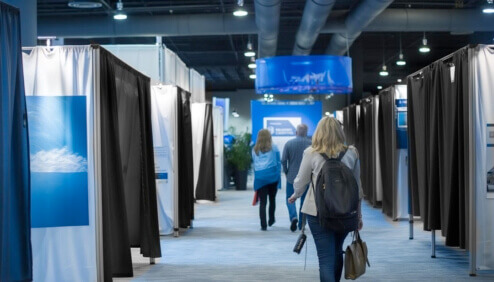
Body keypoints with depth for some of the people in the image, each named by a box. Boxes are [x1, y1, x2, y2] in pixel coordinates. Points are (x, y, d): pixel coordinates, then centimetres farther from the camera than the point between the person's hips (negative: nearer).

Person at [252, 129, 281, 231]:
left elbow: (254, 164, 16)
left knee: (262, 202, -1)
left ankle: (263, 225, -8)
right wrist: (278, 175, 9)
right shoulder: (273, 148, 5)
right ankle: (271, 220, 27)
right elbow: (278, 163, 4)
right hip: (272, 176, -1)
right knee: (272, 199, 17)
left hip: (259, 177, 1)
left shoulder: (255, 150, 11)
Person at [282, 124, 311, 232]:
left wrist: (286, 172, 8)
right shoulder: (311, 144, -6)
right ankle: (301, 224, 15)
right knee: (304, 200, 12)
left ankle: (293, 217, -17)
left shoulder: (288, 144, -5)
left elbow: (283, 160, -7)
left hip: (292, 176, 0)